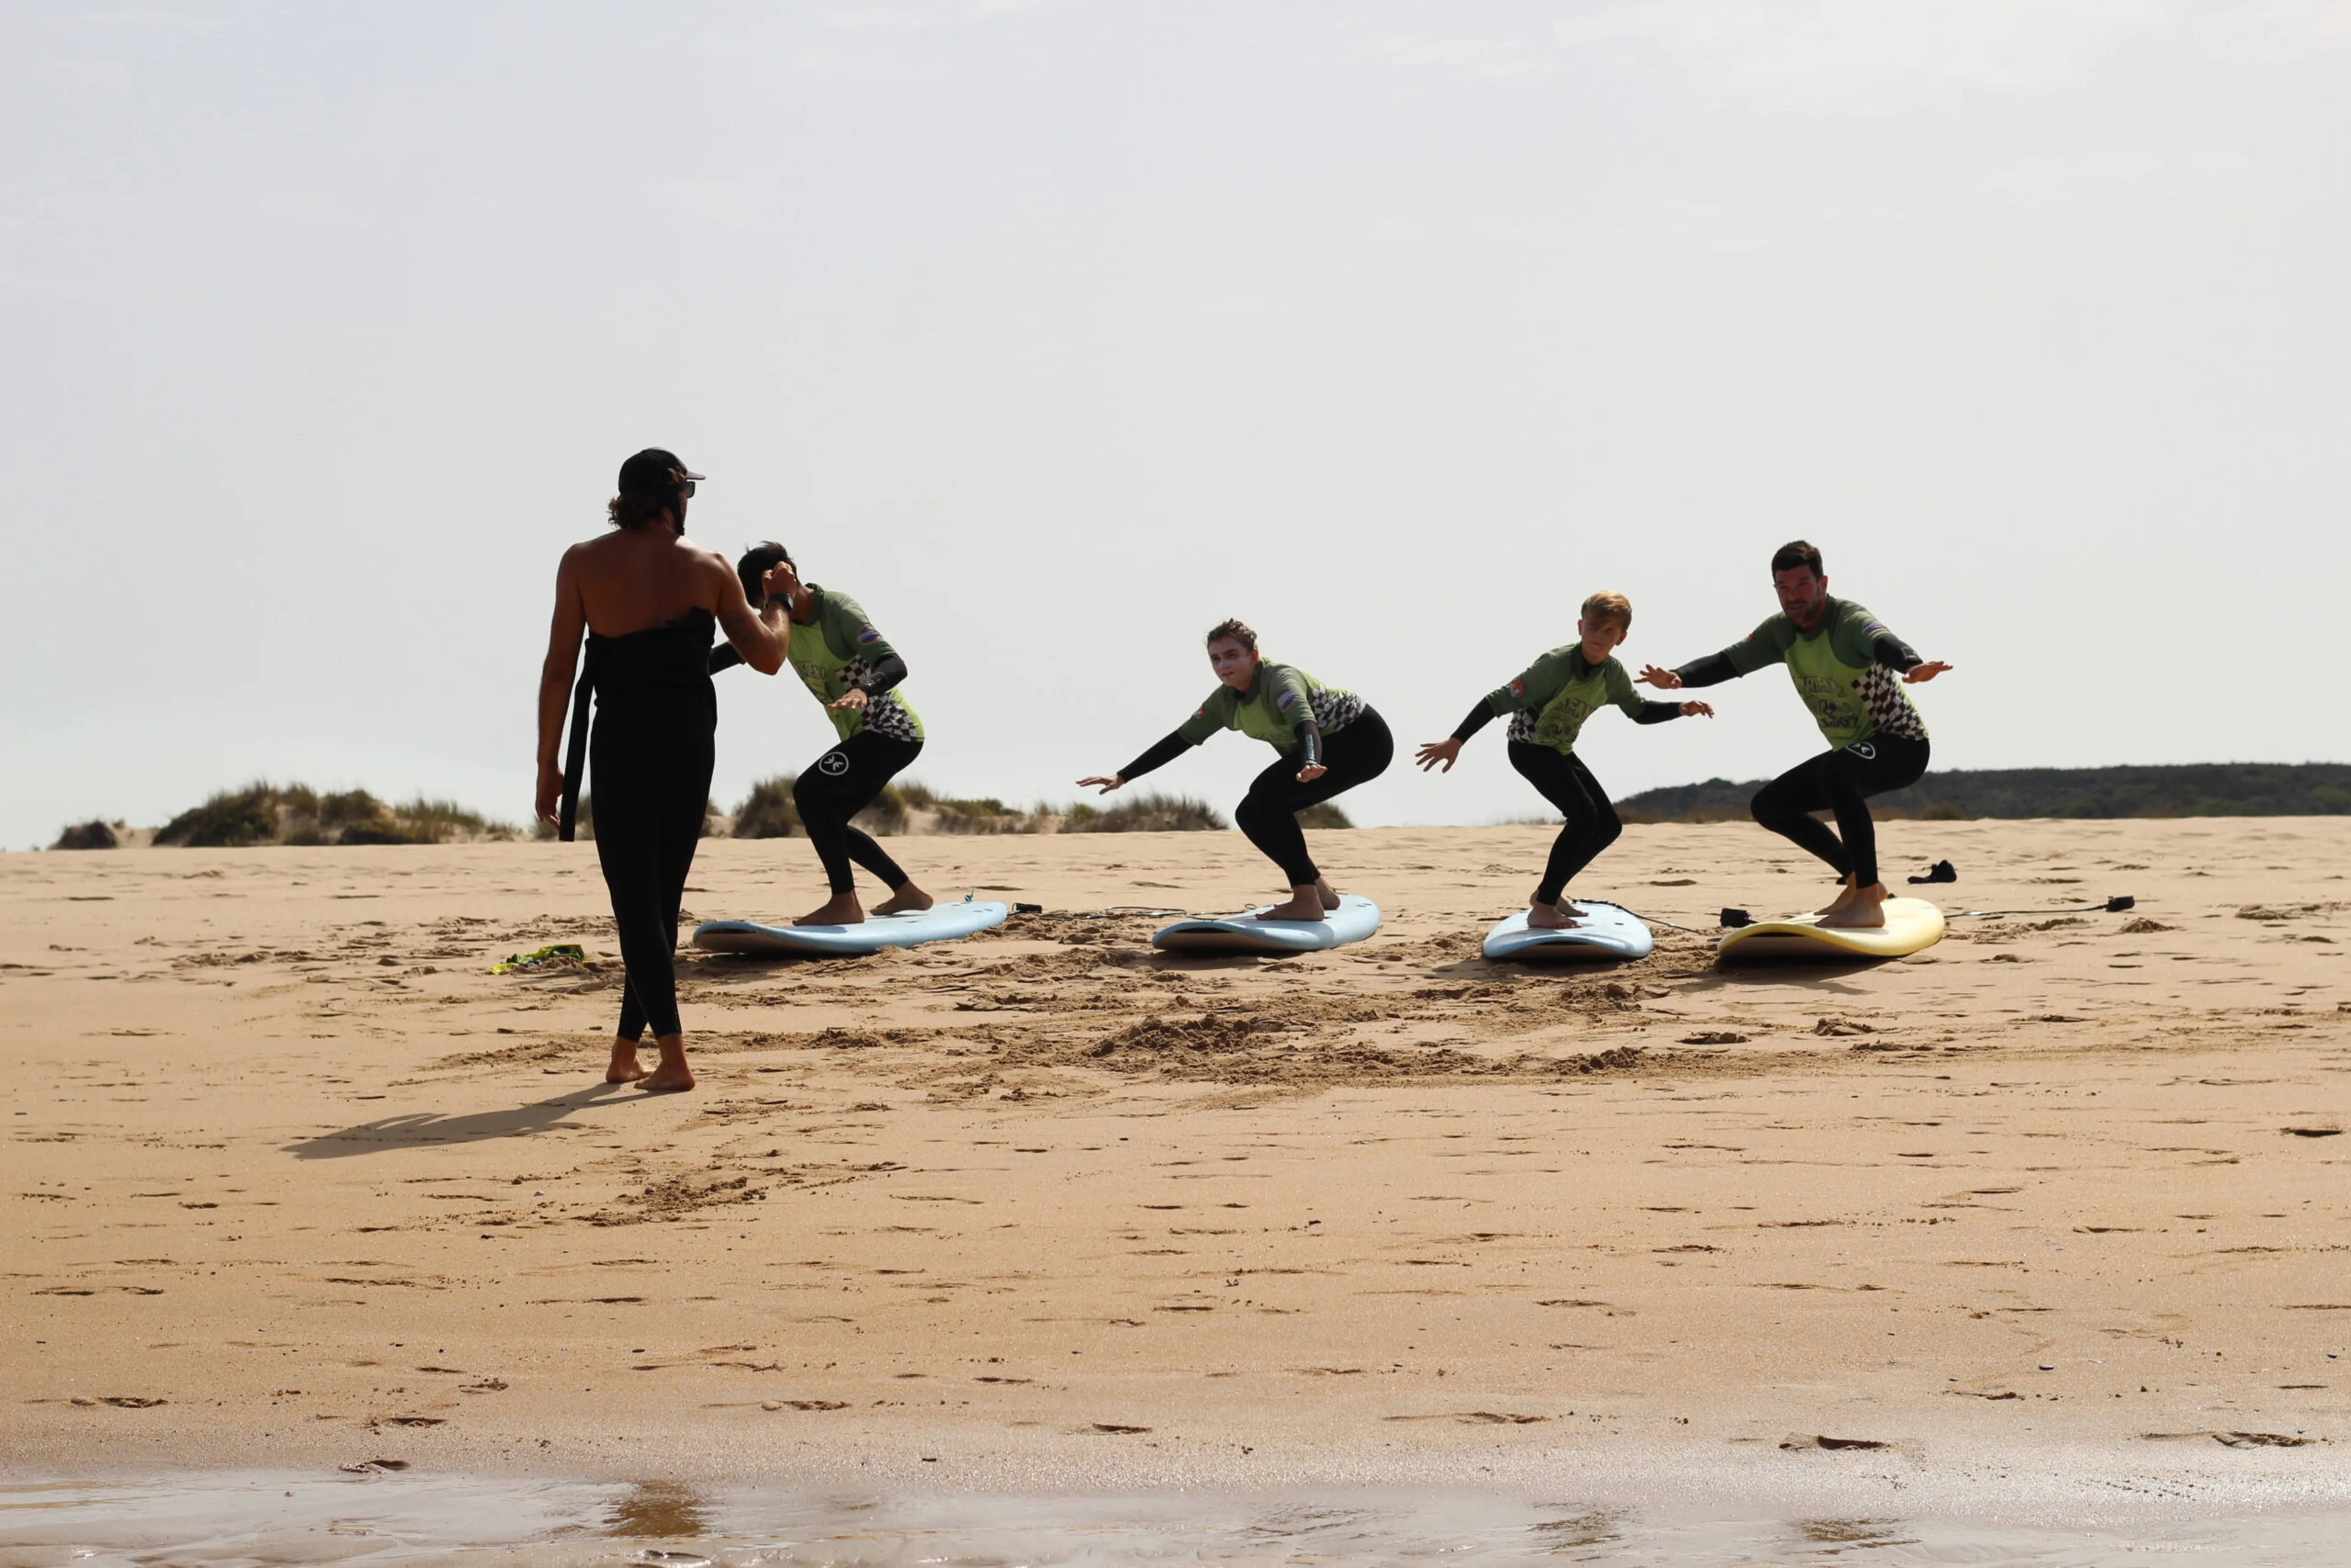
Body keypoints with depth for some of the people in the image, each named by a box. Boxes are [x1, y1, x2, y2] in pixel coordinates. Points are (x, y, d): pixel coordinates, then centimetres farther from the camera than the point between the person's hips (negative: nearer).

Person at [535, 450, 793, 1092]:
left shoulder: (584, 564, -1)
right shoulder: (708, 568, 3)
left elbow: (559, 670, -3)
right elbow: (767, 656, 7)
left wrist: (548, 763, 3)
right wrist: (779, 607, 28)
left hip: (622, 742, -2)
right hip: (690, 742, 2)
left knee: (635, 901, -1)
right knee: (661, 901, 14)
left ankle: (673, 1057, -13)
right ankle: (625, 1054, 20)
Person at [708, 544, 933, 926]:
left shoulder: (837, 610, -20)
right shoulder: (780, 622, 4)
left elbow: (894, 664, -30)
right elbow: (730, 653, 2)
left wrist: (864, 689, -51)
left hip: (893, 730, -9)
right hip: (862, 736, 9)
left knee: (809, 791, -21)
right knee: (828, 821, 13)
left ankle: (845, 904, -18)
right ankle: (908, 894, 24)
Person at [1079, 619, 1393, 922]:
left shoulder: (1281, 679, -28)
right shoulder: (1225, 701, -4)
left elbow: (1306, 723, -46)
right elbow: (1179, 740, 1)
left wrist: (1310, 764, -67)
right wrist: (1122, 777, -5)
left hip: (1363, 740, -9)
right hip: (1333, 748, 9)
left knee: (1266, 793, -25)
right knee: (1250, 815, 2)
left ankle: (1306, 901, -27)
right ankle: (1320, 889, 15)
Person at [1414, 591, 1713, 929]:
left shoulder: (1613, 674, -7)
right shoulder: (1556, 665, -28)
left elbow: (1640, 711, 11)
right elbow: (1499, 701, -27)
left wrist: (1680, 709, -7)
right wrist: (1455, 742, -31)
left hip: (1561, 752, 8)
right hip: (1529, 747, -8)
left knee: (1609, 825, 6)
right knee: (1584, 815, -23)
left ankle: (1550, 891, 20)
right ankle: (1542, 908, -18)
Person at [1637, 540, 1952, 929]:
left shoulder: (1849, 621, -25)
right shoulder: (1782, 632, -1)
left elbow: (1883, 642, -46)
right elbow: (1729, 661, -4)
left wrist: (1912, 666, -70)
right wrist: (1679, 678, -24)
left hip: (1902, 744, -9)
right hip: (1853, 753, 9)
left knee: (1835, 771, -39)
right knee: (1768, 805, 10)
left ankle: (1868, 901, -36)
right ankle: (1858, 878, 20)